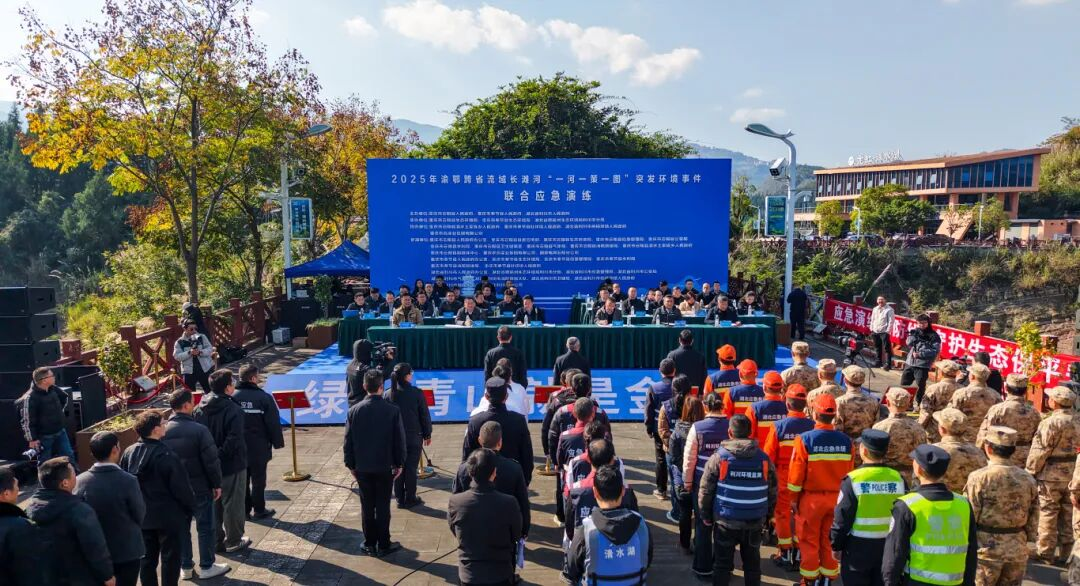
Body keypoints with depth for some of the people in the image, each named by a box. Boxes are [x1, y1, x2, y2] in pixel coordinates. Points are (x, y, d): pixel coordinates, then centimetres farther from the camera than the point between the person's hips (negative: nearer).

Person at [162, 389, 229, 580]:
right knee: (206, 527, 8)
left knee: (181, 527, 16)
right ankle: (207, 567, 16)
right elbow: (211, 461, -16)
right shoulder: (199, 429, -18)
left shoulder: (164, 431, -3)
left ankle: (185, 567, 25)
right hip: (199, 487, -5)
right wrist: (217, 484, -3)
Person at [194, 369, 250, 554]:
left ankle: (216, 540, 28)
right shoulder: (233, 410, -21)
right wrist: (221, 455, -12)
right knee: (233, 504, 8)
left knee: (213, 504, 19)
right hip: (232, 466, -6)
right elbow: (234, 441, -26)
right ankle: (233, 542, 18)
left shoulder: (200, 409, 1)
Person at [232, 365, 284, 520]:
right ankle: (259, 510, 14)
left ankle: (243, 509, 23)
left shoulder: (232, 397, -5)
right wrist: (277, 442, 0)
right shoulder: (264, 397, -16)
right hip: (259, 447, -4)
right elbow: (273, 423, -13)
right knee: (258, 479, 8)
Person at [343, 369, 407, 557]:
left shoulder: (354, 410, -6)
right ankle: (383, 545, 14)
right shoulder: (393, 410, -12)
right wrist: (399, 463, 5)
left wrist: (350, 464, 10)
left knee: (367, 506, 12)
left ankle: (370, 544, 20)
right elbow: (399, 440, -6)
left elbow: (348, 440, 0)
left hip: (362, 467, 2)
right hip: (384, 466, -2)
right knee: (383, 506, 7)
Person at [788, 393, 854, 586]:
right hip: (837, 498, 3)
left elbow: (796, 473, -13)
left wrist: (793, 498, 0)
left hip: (811, 498, -3)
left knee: (809, 541, 12)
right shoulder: (846, 441, -7)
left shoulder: (804, 440, -18)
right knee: (830, 540, 16)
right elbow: (849, 473, 2)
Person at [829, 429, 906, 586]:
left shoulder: (853, 479, -17)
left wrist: (836, 545, 2)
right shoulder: (898, 479, -6)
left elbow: (841, 519, -13)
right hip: (889, 547, 4)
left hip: (859, 548, -4)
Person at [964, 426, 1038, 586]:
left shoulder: (979, 478, -16)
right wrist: (1025, 540, 19)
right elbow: (1033, 520, 7)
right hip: (1017, 551, 5)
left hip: (986, 549, -4)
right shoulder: (1028, 479, 0)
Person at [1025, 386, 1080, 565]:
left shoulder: (1051, 423, -18)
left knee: (1048, 513, 3)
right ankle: (1064, 553, 23)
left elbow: (1040, 451, -17)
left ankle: (1045, 551, 9)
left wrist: (1030, 471, -7)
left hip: (1052, 474, -7)